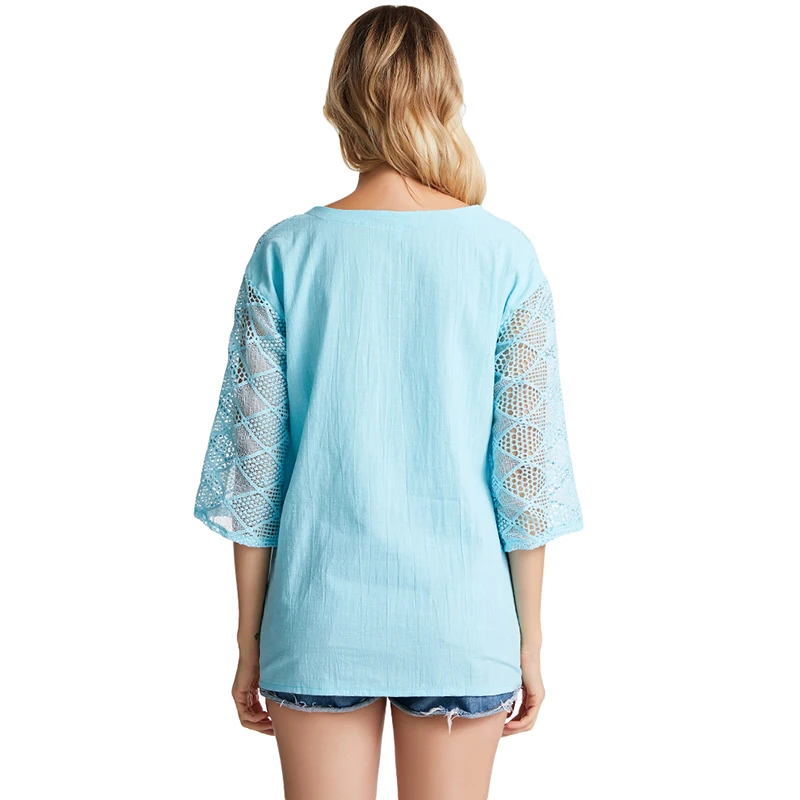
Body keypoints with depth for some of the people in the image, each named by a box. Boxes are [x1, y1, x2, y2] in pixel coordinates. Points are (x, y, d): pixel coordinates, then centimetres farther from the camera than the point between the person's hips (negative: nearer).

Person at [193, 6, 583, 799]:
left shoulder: (286, 252, -5)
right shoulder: (505, 255, -6)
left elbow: (252, 465, -3)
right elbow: (528, 467, -4)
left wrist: (249, 643, 7)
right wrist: (529, 641, 6)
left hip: (319, 616, 0)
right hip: (461, 619, 0)